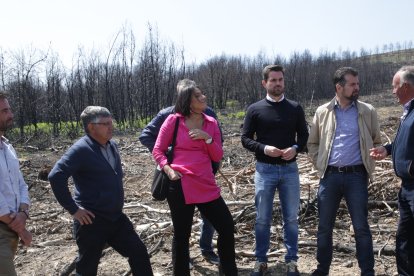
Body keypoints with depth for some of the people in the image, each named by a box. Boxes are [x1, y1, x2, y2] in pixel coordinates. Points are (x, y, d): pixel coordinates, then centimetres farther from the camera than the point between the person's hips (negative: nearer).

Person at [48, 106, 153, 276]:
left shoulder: (112, 146, 9)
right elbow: (56, 176, -25)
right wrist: (73, 209, -21)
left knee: (139, 253, 9)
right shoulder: (81, 149, -16)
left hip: (116, 217, 7)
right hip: (92, 220, -7)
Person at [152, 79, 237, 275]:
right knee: (181, 235, 6)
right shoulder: (173, 120, -3)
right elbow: (157, 151, 2)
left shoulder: (211, 123, 8)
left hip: (206, 185, 4)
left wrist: (207, 138, -9)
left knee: (227, 227, 5)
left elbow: (217, 157, 7)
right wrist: (169, 170, -12)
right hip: (180, 185, -4)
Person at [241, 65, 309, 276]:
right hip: (264, 169, -1)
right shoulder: (255, 109, -1)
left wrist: (295, 148, -13)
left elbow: (304, 135, 8)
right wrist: (264, 149, -17)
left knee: (291, 217, 8)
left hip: (290, 169, 1)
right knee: (262, 218, 7)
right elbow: (246, 139, 0)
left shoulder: (295, 108, 5)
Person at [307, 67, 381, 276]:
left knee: (361, 227, 4)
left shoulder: (367, 112, 3)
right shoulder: (322, 112, 5)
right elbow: (312, 143, 14)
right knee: (324, 227, 9)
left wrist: (368, 166, 5)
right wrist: (320, 165, 4)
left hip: (356, 176, -1)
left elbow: (377, 142, 12)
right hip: (330, 176, 1)